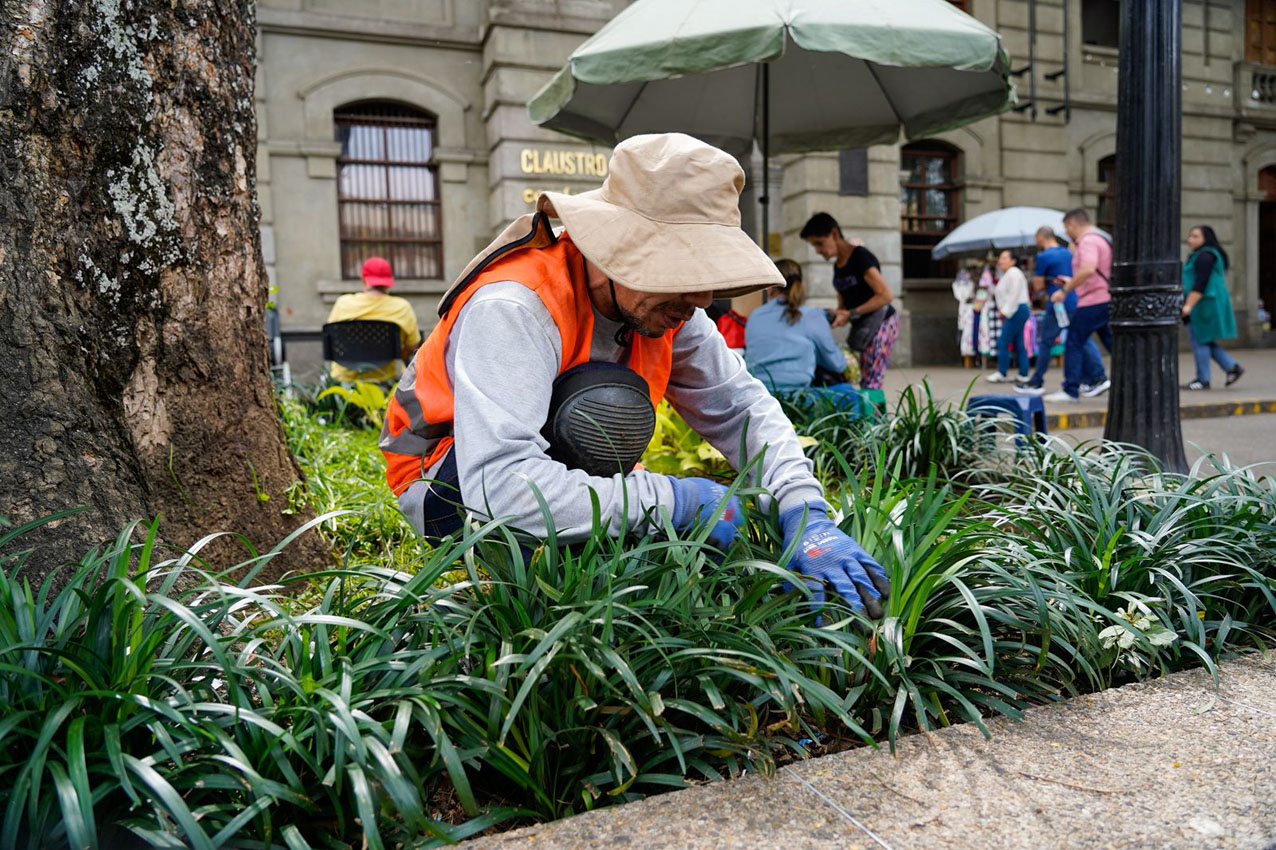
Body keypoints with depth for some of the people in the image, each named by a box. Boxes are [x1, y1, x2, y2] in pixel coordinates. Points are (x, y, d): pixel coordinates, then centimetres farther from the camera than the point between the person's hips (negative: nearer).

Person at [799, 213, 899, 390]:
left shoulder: (860, 257, -13)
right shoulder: (837, 266, 12)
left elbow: (885, 295, -18)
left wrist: (851, 314, -20)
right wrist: (838, 314, -3)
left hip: (881, 322, -8)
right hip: (862, 327, 9)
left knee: (870, 385, -14)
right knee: (865, 383, 4)